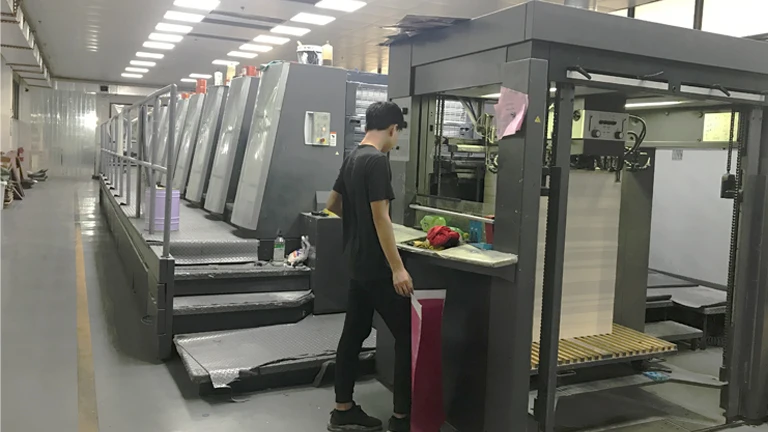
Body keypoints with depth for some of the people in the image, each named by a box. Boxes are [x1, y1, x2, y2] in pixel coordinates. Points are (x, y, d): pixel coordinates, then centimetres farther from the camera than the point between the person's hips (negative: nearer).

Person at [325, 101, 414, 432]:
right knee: (407, 336, -1)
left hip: (358, 263, 9)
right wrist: (398, 268, -22)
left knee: (354, 332, 13)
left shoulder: (352, 158, 11)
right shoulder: (377, 161, -17)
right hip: (377, 267, -9)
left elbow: (333, 204, 20)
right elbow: (380, 217, -22)